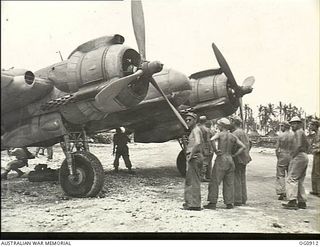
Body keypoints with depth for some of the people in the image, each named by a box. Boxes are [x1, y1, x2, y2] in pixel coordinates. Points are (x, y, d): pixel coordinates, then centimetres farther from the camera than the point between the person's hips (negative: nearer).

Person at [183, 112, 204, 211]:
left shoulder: (196, 130, -11)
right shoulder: (194, 130, 20)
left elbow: (198, 143, -29)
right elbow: (202, 141, 35)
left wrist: (191, 154, -24)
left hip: (194, 158, -11)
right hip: (193, 158, 11)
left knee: (194, 181, -8)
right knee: (189, 181, 16)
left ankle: (195, 204, -5)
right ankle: (189, 202, 23)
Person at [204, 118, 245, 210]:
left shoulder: (220, 134, -5)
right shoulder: (233, 136, 10)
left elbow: (212, 140, -26)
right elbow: (243, 147, 6)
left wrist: (215, 150, -14)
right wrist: (234, 155, 5)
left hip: (221, 159, -5)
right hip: (230, 160, 5)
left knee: (215, 182, -1)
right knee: (229, 183, 10)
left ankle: (213, 203, -3)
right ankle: (229, 203, 10)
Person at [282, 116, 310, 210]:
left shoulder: (298, 132, -9)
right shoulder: (302, 133, 22)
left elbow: (298, 146, -21)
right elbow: (307, 145, 32)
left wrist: (293, 156, -13)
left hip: (298, 156, -10)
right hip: (304, 157, 10)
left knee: (291, 179, -13)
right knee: (299, 181, 12)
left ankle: (292, 202, -20)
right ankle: (302, 202, 12)